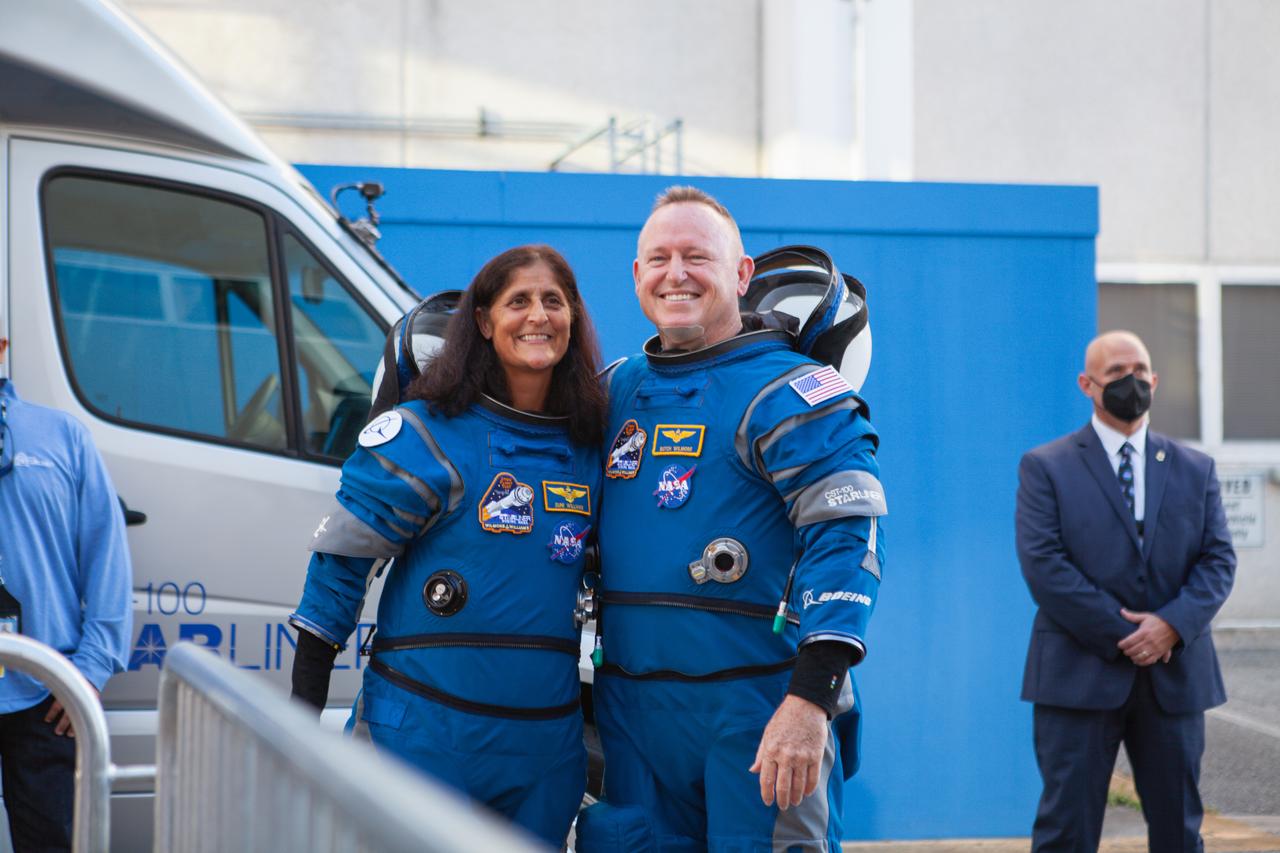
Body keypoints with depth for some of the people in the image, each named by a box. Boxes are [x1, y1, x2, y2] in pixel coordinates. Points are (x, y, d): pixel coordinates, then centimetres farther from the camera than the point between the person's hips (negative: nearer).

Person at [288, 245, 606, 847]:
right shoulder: (428, 434, -7)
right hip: (424, 727, -4)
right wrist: (304, 706, -8)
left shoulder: (590, 448, 7)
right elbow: (341, 558, -5)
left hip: (544, 745, 5)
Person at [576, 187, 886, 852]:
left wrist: (811, 698, -27)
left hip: (759, 706, -6)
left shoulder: (784, 392, -8)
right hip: (629, 709, 6)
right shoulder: (617, 391, 12)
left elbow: (846, 535, -18)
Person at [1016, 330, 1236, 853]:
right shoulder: (1045, 467, 2)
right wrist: (1119, 633, -14)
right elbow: (1042, 563, -8)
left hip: (1175, 674, 4)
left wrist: (1174, 624, -13)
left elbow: (1218, 559, 6)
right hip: (1080, 673, -3)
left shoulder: (1195, 470, 13)